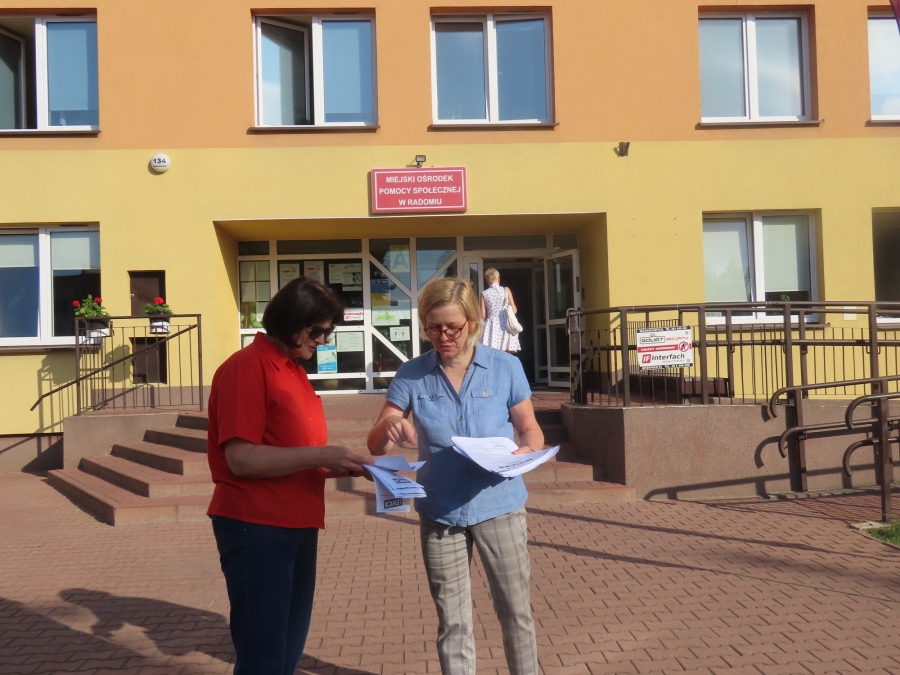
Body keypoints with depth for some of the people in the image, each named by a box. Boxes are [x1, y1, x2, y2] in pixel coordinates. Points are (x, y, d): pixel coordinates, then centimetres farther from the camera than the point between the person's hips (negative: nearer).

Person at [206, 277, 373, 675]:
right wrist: (321, 455, -20)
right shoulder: (246, 366, -11)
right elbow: (241, 458, -20)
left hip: (297, 527, 8)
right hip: (256, 529, -8)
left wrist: (338, 466, 4)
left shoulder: (296, 371, 15)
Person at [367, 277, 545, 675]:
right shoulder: (412, 375, -4)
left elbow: (530, 429, 2)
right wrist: (388, 426, -28)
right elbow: (376, 446, -4)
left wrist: (526, 452, -21)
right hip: (439, 513, 1)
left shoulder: (505, 367, -6)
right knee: (452, 621, 13)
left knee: (516, 610, 13)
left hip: (499, 506, 0)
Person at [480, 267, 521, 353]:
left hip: (491, 326, 0)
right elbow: (514, 310, 0)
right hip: (505, 326, 0)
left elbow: (483, 315, -1)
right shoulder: (506, 291, -1)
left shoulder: (484, 294, 0)